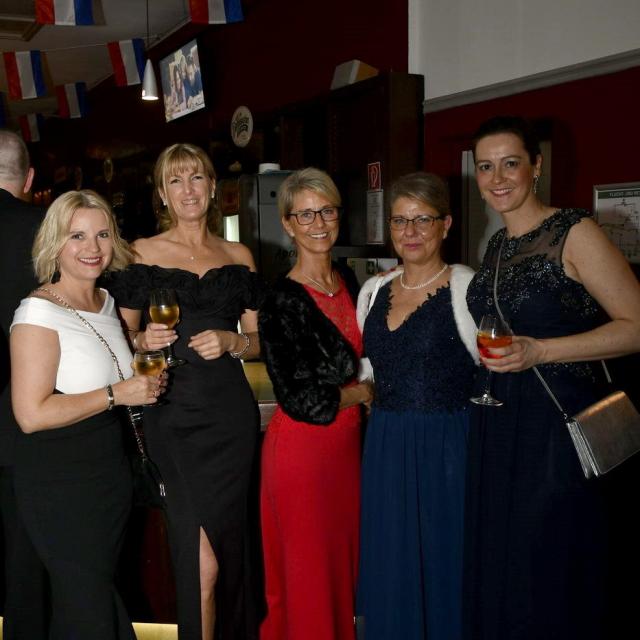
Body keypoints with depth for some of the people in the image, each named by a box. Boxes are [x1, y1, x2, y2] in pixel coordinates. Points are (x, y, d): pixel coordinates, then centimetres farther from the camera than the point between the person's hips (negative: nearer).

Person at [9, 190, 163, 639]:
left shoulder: (107, 301, 8)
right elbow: (31, 414, -23)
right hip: (60, 484, -7)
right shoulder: (39, 312, -16)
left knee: (104, 596, 19)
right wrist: (116, 394, -22)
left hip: (113, 472, 7)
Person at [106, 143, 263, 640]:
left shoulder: (239, 257, 10)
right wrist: (143, 340, -14)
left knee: (229, 542, 11)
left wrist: (230, 342, -7)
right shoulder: (142, 253, 3)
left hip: (230, 412, 3)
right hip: (173, 413, -2)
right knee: (204, 558, -3)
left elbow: (258, 341, 13)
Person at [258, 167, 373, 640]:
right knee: (309, 570, 9)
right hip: (301, 447, -6)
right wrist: (363, 392, -7)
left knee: (345, 558, 19)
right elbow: (302, 400, -19)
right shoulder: (281, 301, -17)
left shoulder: (350, 282, 5)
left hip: (348, 440, 7)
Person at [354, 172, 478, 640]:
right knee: (390, 570, 14)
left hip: (448, 446, -5)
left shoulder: (468, 287, -8)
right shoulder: (374, 291, 10)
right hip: (385, 448, 5)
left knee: (445, 563, 7)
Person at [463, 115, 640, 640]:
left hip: (559, 421, -7)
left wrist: (538, 352, -21)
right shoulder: (496, 247, 12)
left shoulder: (574, 232, -9)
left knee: (550, 571, 3)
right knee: (498, 565, 15)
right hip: (497, 424, 7)